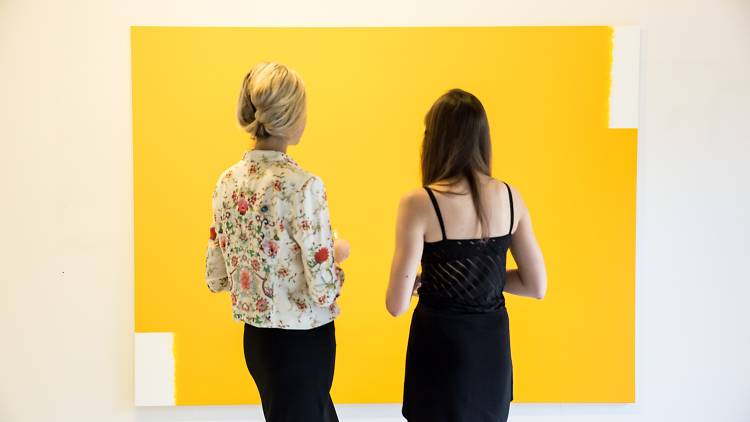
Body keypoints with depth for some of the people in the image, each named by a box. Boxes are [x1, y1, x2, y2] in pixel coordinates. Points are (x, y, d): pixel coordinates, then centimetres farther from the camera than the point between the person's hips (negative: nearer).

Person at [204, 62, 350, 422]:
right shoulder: (302, 185, -22)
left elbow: (216, 278, 5)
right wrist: (336, 255, -2)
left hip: (256, 337, 7)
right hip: (301, 341, -7)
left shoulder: (227, 181, -2)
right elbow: (323, 290, -21)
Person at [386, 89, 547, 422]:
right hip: (493, 345, 4)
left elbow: (397, 305, -16)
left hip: (441, 345, -4)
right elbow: (537, 287, 2)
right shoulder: (510, 196, -4)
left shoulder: (419, 203, -17)